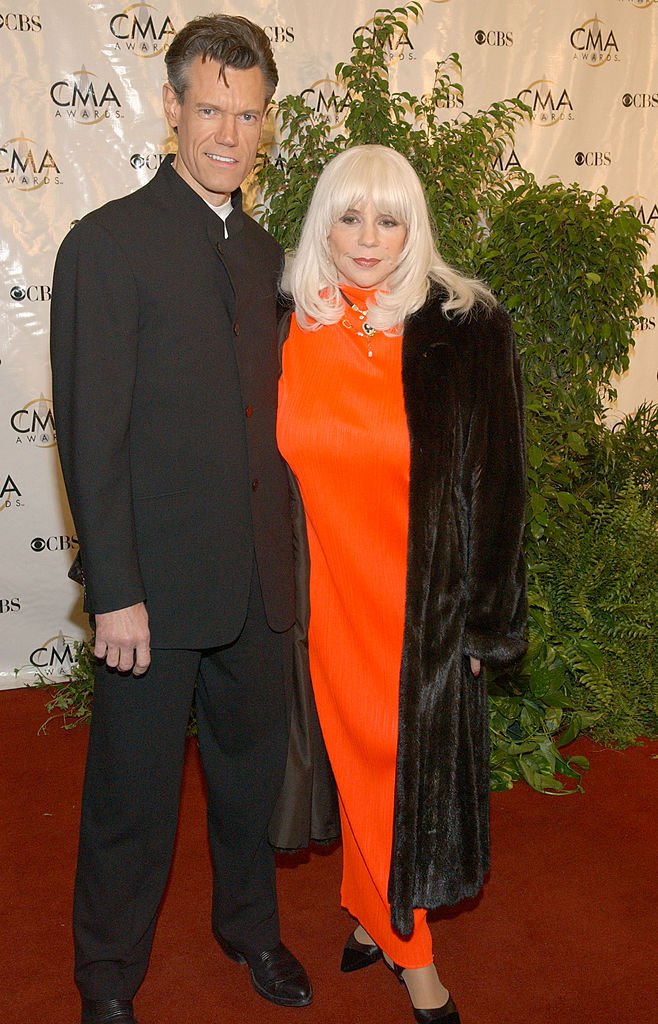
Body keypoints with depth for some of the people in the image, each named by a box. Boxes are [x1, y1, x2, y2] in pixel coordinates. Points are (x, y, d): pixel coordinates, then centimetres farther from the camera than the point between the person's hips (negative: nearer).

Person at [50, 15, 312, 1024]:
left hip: (261, 581, 6)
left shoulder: (264, 251, 11)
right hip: (158, 584, -5)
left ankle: (250, 927, 45)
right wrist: (114, 592, -15)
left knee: (254, 766, 20)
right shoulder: (108, 243, -9)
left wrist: (282, 549, 11)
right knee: (134, 797, 9)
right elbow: (91, 436, -13)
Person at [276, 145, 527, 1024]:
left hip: (426, 599, -2)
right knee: (360, 761, 14)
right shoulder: (291, 330, -1)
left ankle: (376, 915, 34)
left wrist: (485, 616, -6)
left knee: (411, 760, 8)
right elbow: (269, 467, 7)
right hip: (330, 594, 3)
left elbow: (495, 479, -6)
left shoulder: (466, 329, -10)